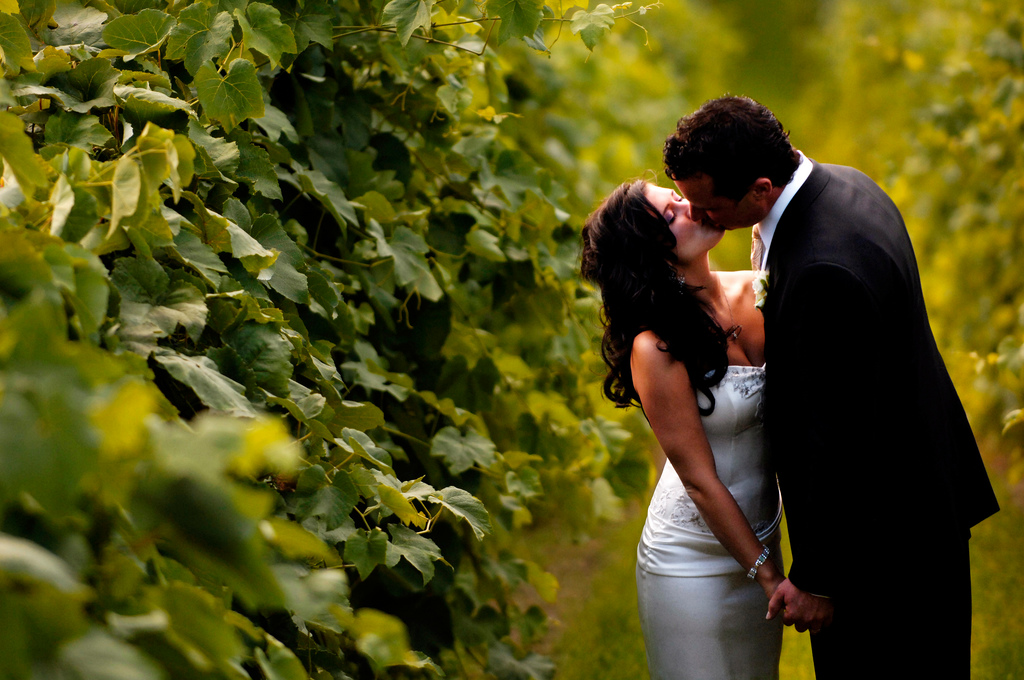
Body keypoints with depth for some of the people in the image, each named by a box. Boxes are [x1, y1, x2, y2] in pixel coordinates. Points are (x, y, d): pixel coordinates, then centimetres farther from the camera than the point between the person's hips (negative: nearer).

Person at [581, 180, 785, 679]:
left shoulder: (756, 294, -5)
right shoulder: (656, 348, -22)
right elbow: (701, 481, -18)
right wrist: (768, 574, -15)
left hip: (759, 538, 6)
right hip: (693, 560, -6)